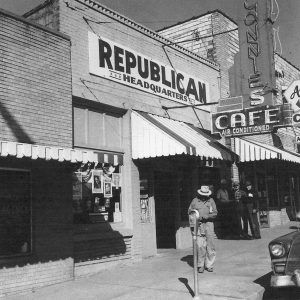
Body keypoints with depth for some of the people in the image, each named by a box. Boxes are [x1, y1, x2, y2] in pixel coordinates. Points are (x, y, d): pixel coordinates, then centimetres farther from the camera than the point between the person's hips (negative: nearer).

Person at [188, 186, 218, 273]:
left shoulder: (211, 201, 8)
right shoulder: (195, 201, 4)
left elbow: (215, 213, 6)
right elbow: (190, 213, 7)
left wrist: (206, 216, -11)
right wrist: (192, 225, -1)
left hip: (209, 224, 2)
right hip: (198, 224, -1)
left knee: (210, 245, 1)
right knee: (200, 246, -6)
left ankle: (209, 265, 13)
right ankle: (200, 265, 5)